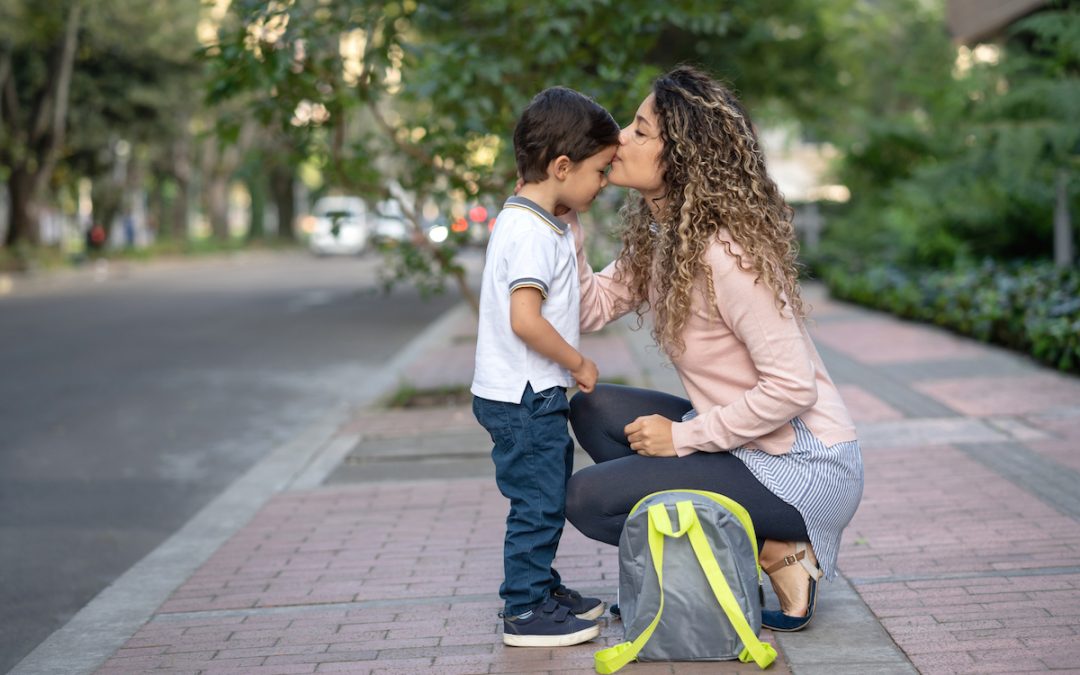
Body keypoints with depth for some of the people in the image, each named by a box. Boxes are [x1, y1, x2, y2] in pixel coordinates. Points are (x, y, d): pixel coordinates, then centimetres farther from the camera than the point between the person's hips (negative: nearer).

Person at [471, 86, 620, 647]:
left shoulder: (530, 220, 12)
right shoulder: (532, 231, -21)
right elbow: (525, 320, -28)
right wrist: (578, 363, -17)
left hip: (533, 394, 10)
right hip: (523, 396, -10)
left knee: (548, 499, 20)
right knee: (538, 502, -1)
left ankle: (540, 587, 34)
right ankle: (526, 611, 10)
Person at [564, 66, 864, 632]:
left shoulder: (726, 254, -24)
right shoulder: (657, 235, 4)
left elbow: (792, 387, -26)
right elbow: (594, 308, 0)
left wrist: (683, 437, -18)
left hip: (805, 468, -9)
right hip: (747, 444, 9)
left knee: (587, 499, -11)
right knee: (592, 409, 4)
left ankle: (776, 555, -3)